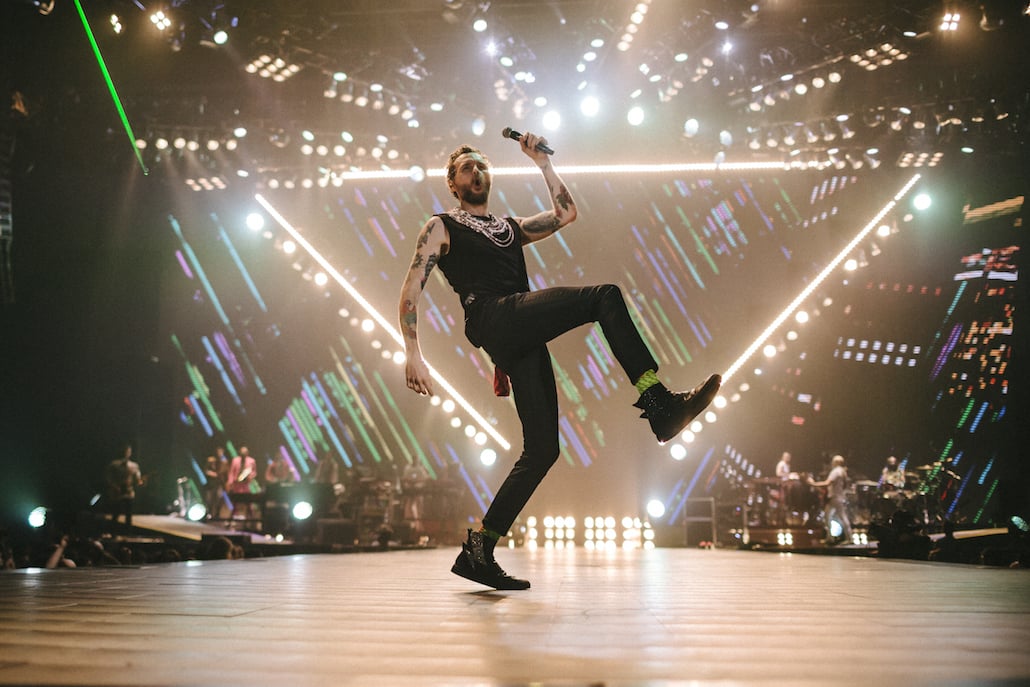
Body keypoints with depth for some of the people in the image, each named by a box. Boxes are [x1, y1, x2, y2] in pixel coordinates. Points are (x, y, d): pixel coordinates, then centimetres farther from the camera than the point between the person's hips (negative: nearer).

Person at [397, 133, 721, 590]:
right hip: (496, 319, -7)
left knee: (542, 449, -3)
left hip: (524, 338, 7)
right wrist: (412, 352, -8)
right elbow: (411, 290, 6)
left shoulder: (511, 228, 34)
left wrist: (541, 163, 24)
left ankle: (478, 551, 1)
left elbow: (566, 213, 27)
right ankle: (660, 405, -25)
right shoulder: (441, 227, 17)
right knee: (605, 296, -20)